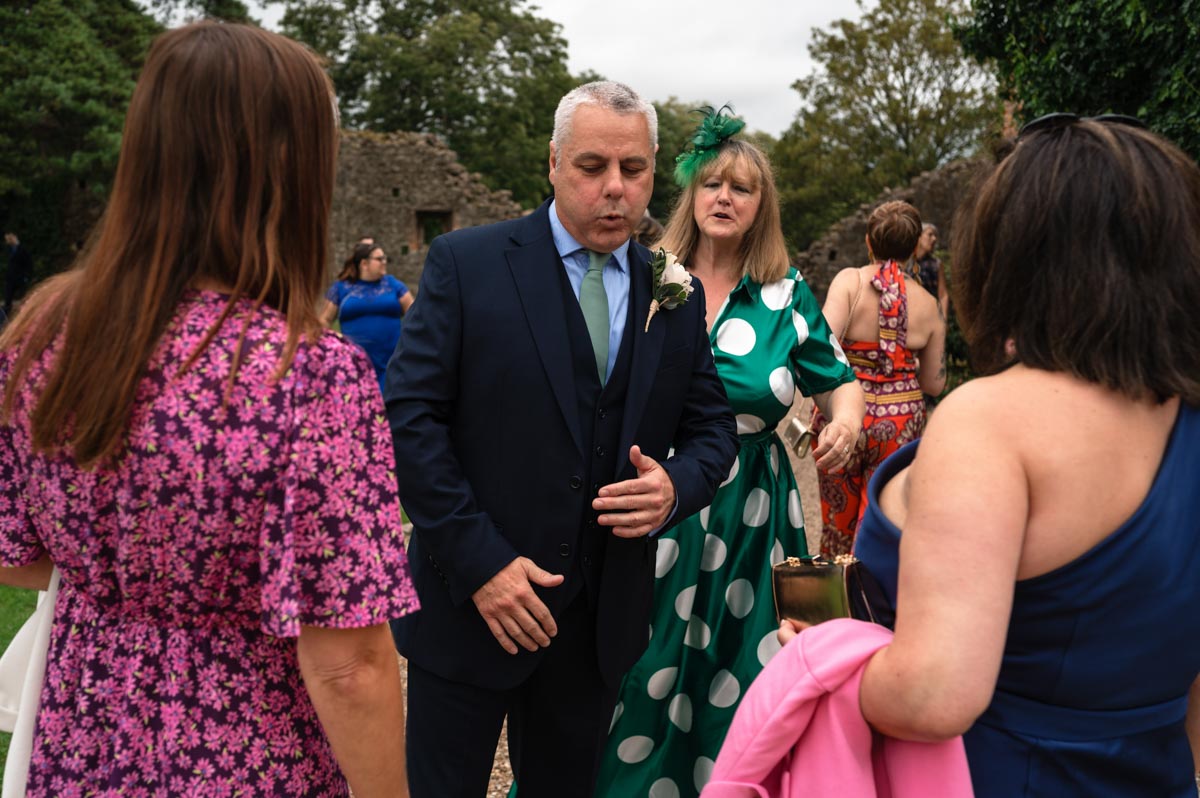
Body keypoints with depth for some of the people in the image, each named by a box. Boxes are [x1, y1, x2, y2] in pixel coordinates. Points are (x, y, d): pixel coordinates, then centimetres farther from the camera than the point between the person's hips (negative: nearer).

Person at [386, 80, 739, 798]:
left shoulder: (676, 294, 5)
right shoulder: (466, 263, -7)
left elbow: (713, 427, 10)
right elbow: (409, 416, -11)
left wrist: (676, 486, -12)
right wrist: (479, 560, -17)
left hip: (602, 623, 4)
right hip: (471, 605, -3)